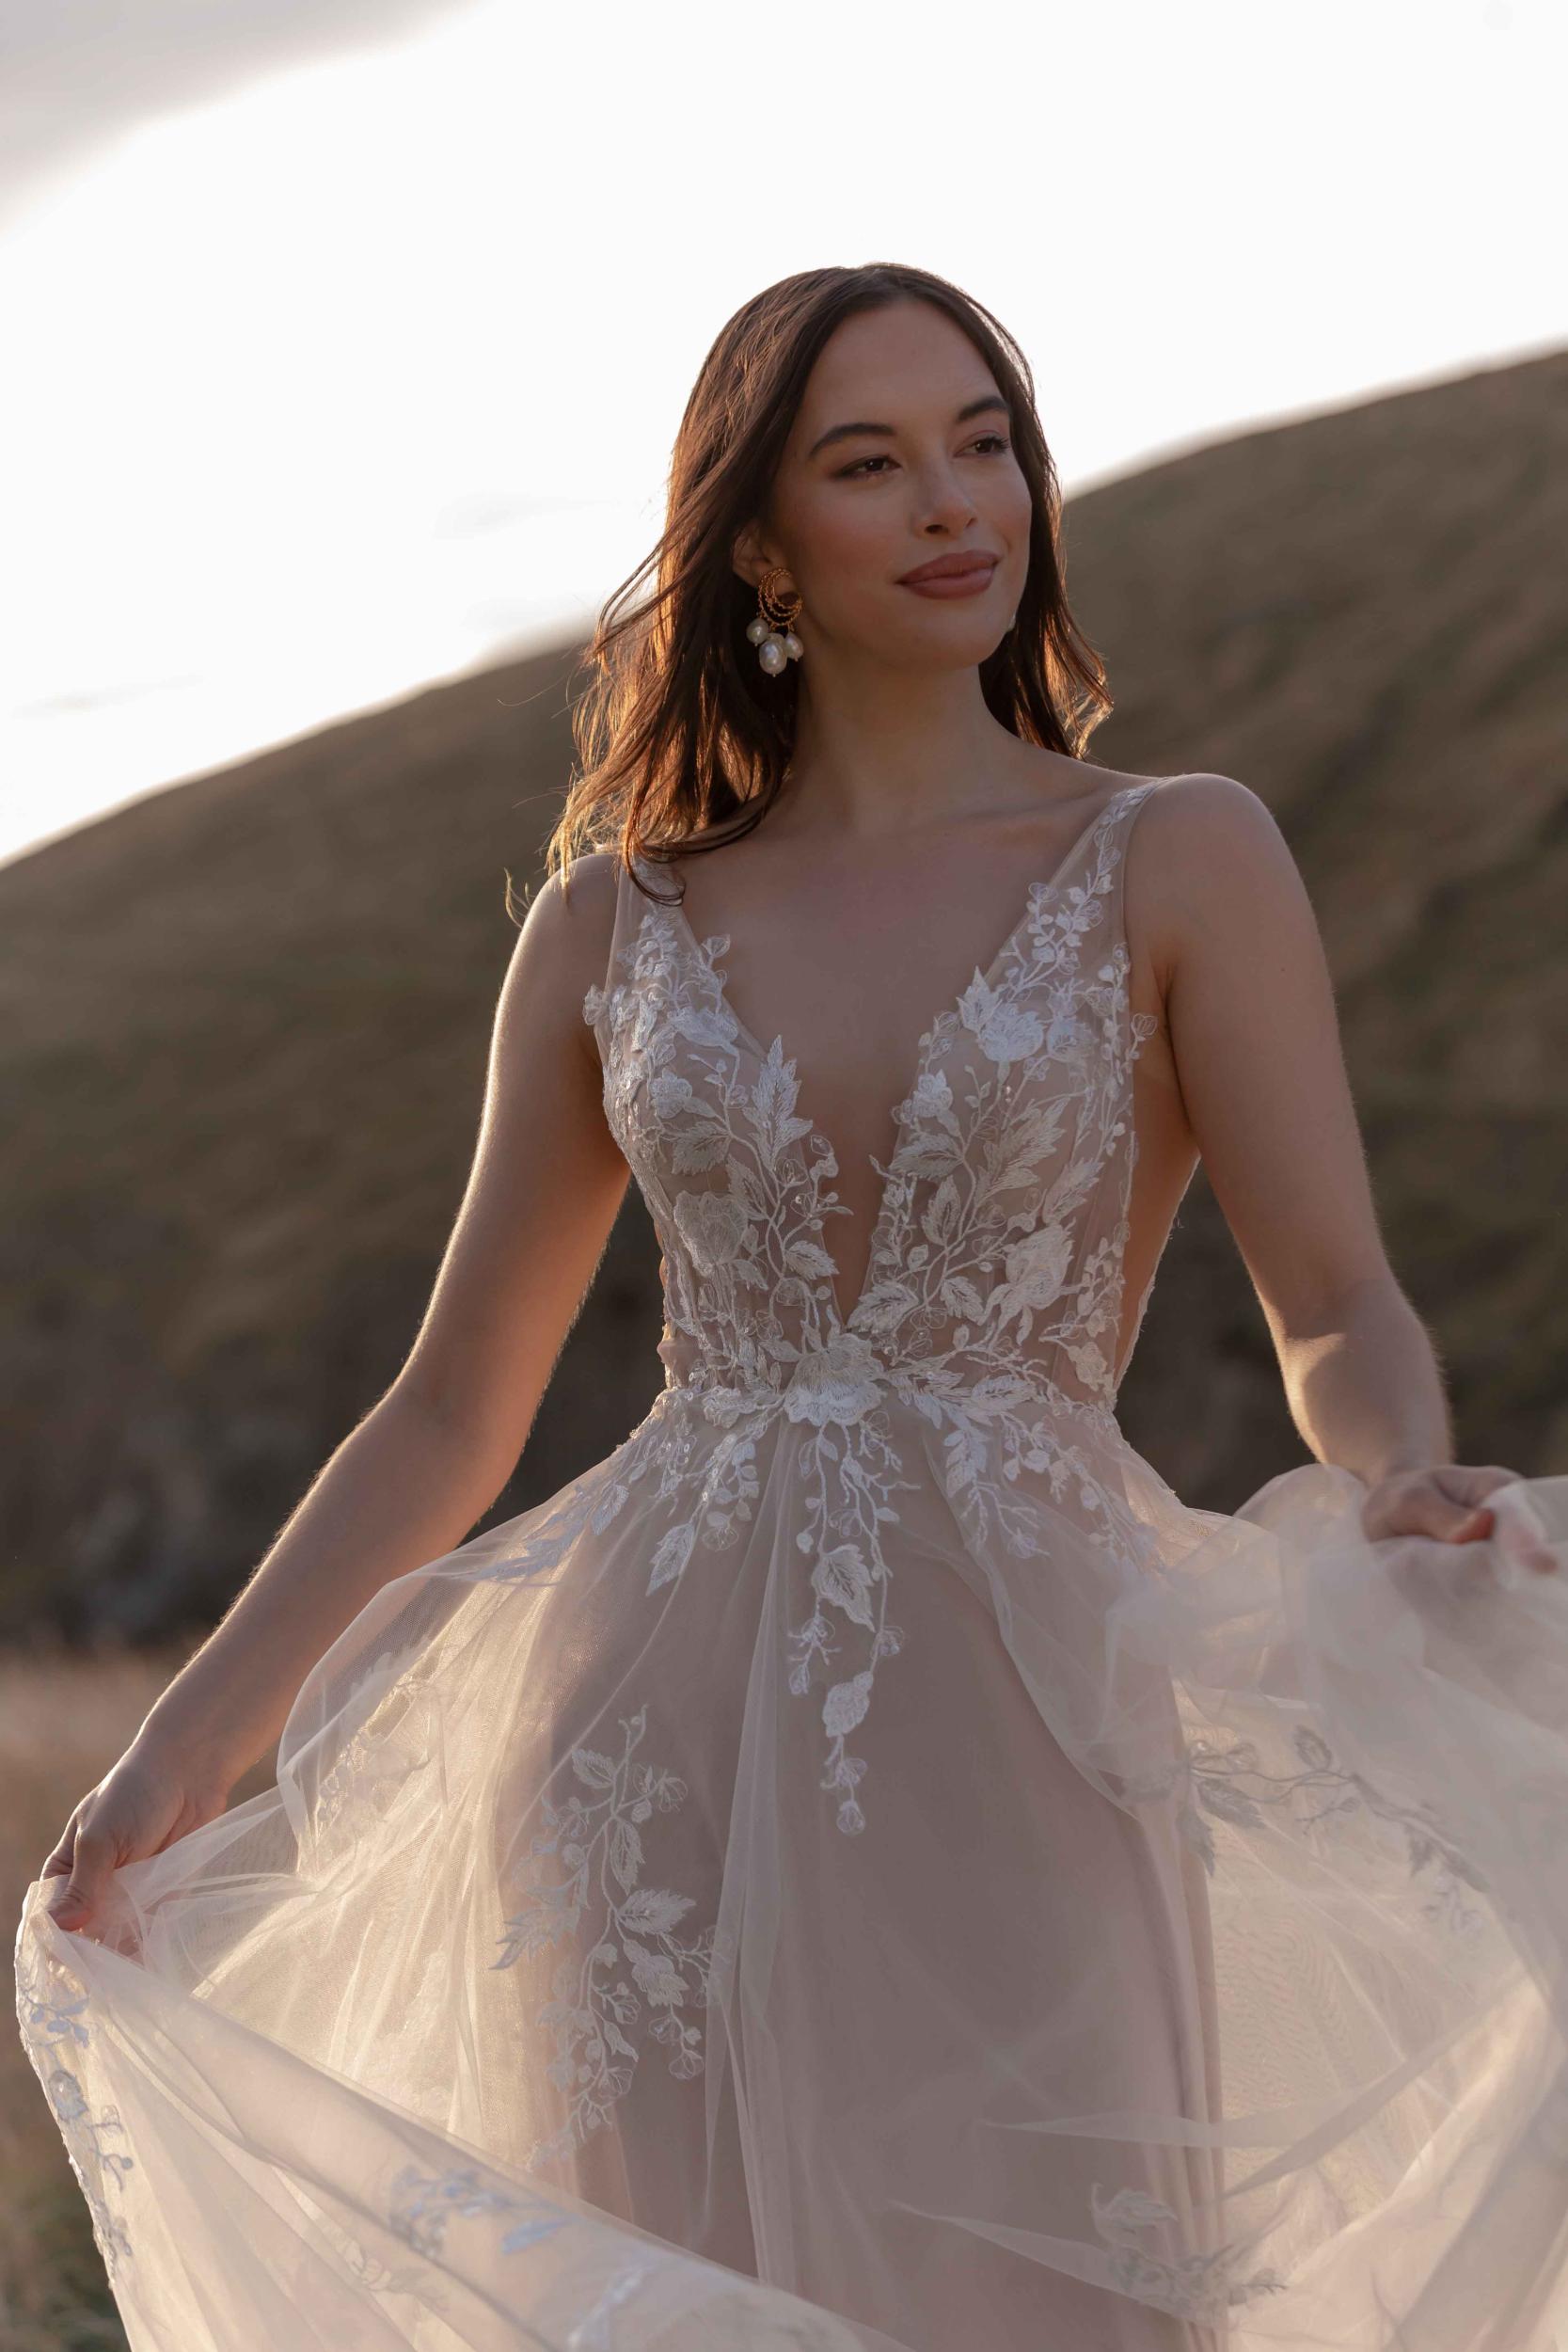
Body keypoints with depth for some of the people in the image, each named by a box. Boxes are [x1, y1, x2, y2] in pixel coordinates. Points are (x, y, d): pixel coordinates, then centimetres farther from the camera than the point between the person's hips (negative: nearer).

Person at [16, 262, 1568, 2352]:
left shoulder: (1180, 864, 4)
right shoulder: (616, 920, 10)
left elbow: (1342, 1312, -3)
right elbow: (454, 1409, 13)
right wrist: (190, 1744, 5)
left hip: (1020, 1748, -2)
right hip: (662, 1742, 2)